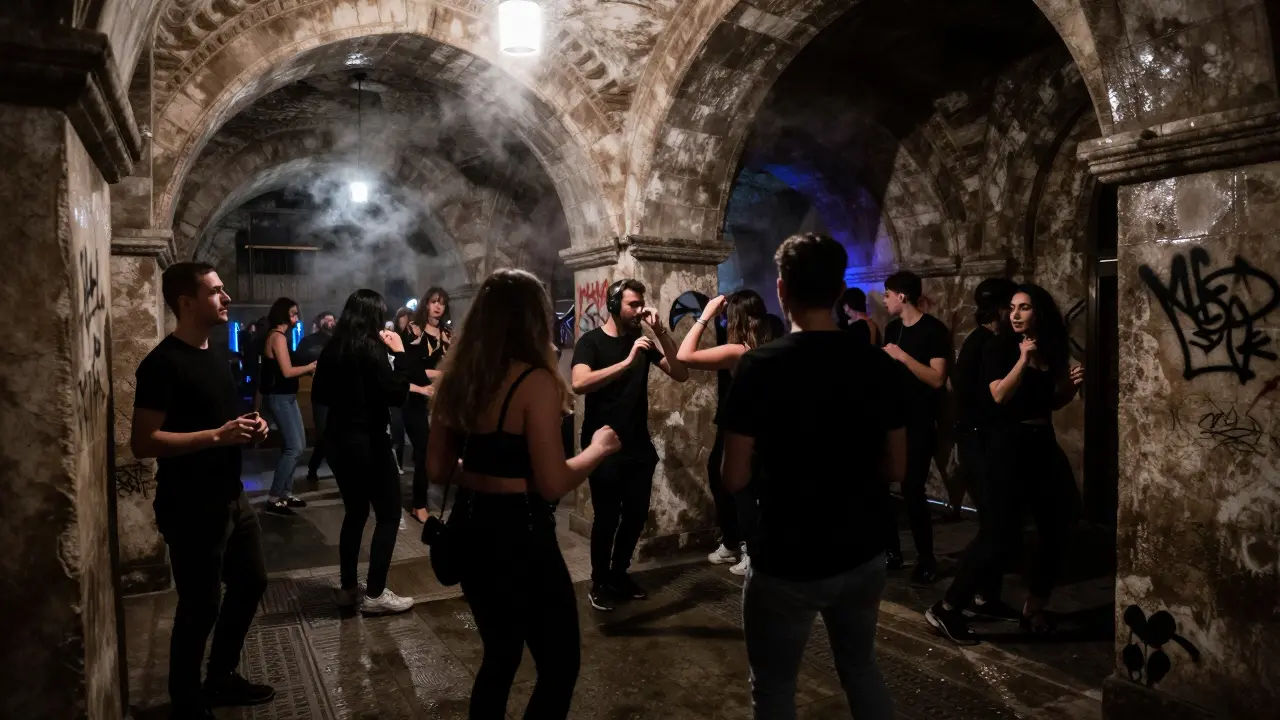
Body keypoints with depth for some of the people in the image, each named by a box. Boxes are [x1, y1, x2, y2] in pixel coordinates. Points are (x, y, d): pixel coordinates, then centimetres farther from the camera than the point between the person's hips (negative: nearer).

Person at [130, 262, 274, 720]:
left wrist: (249, 427, 2)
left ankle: (222, 678, 38)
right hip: (190, 508, -9)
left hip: (231, 498, 9)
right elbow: (143, 442, -23)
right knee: (200, 606, 3)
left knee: (251, 582, 19)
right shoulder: (163, 363, -17)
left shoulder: (217, 355, 11)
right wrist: (218, 436, -26)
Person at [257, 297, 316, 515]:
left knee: (298, 445, 13)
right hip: (279, 397, -10)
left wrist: (308, 366, 4)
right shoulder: (278, 337, -15)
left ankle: (286, 493, 20)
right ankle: (274, 498, -4)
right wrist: (312, 366, -11)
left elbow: (286, 368, 11)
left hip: (286, 396, 10)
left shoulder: (279, 336, 15)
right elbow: (287, 371, -21)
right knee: (293, 448, -10)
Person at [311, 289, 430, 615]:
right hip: (368, 441, -8)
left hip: (338, 439, 8)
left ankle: (348, 588, 24)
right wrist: (398, 353, -12)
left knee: (355, 511, 18)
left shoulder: (332, 348, 6)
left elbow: (319, 394, 16)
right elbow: (396, 396, -17)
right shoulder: (371, 348, -15)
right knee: (389, 514, 3)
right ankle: (374, 594, 4)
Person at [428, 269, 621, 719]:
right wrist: (598, 449, -4)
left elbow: (437, 470, 10)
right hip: (520, 535, -8)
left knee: (499, 655, 24)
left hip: (469, 529, 8)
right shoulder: (535, 381, -18)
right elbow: (552, 484, -21)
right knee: (561, 663, 10)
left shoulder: (455, 377, 4)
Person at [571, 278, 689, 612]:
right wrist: (627, 362, -32)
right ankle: (599, 583, 18)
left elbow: (681, 374, 0)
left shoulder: (642, 341, 8)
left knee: (636, 514, 11)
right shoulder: (591, 341, -8)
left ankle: (619, 573, 31)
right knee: (607, 517, 0)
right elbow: (579, 384, -26)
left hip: (639, 445, 5)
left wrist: (661, 332, -10)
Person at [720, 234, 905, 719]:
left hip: (787, 563, -4)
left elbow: (734, 479, -14)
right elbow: (895, 468, 4)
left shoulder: (760, 366, -17)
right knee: (861, 669, 26)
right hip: (863, 555, 5)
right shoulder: (878, 365, -4)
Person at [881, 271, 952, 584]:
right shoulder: (892, 329, 11)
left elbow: (937, 379, -20)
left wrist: (902, 356, -21)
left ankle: (926, 559, 10)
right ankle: (892, 551, 20)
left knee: (912, 491, -7)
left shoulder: (934, 330, -10)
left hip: (919, 424, -7)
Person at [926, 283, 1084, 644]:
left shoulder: (1052, 349, 9)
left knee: (1057, 529, 9)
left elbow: (1050, 401, 18)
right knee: (1000, 532, -9)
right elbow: (1000, 395, -19)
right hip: (1008, 445, -7)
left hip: (1044, 443, 7)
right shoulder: (999, 347, -7)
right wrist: (1023, 358, -23)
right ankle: (946, 609, -2)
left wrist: (1072, 386, 1)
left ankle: (1034, 609, 26)